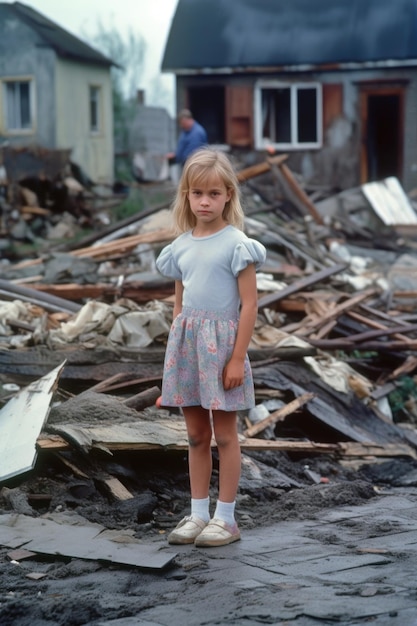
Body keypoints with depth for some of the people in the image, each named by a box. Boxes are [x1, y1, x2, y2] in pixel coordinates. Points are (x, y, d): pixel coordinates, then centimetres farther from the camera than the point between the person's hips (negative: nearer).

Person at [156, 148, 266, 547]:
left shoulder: (236, 244, -8)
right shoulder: (181, 246, 8)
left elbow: (249, 304, -11)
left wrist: (237, 358, -14)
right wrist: (175, 352, 12)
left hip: (220, 342, -5)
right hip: (186, 343, 5)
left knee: (224, 434, 4)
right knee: (196, 434, 12)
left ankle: (226, 518, 13)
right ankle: (198, 514, 21)